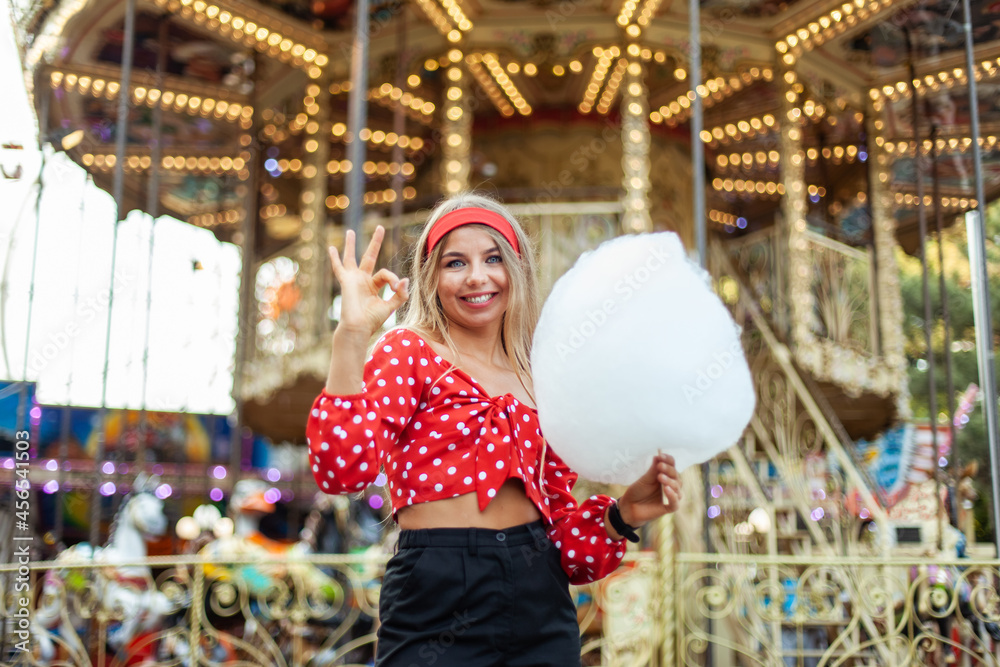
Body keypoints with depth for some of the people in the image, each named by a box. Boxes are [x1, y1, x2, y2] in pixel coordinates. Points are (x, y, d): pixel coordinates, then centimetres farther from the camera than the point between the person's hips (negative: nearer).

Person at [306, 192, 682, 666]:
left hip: (539, 599, 5)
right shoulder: (409, 353, -3)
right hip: (439, 602, -5)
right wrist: (352, 334, -24)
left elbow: (558, 521, 12)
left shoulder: (536, 382, 11)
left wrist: (623, 514, -5)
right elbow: (342, 468, -20)